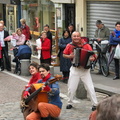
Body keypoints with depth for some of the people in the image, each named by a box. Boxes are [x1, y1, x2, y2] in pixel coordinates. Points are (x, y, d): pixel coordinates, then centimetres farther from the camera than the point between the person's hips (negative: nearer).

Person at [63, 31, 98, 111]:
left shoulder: (86, 45, -8)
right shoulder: (69, 46, -2)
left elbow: (93, 56, -6)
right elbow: (64, 55, 11)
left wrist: (92, 58, -29)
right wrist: (69, 56, -10)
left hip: (85, 69, -2)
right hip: (74, 69, 2)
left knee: (90, 87, -4)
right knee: (71, 88, 7)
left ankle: (95, 104, 4)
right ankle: (70, 103, 27)